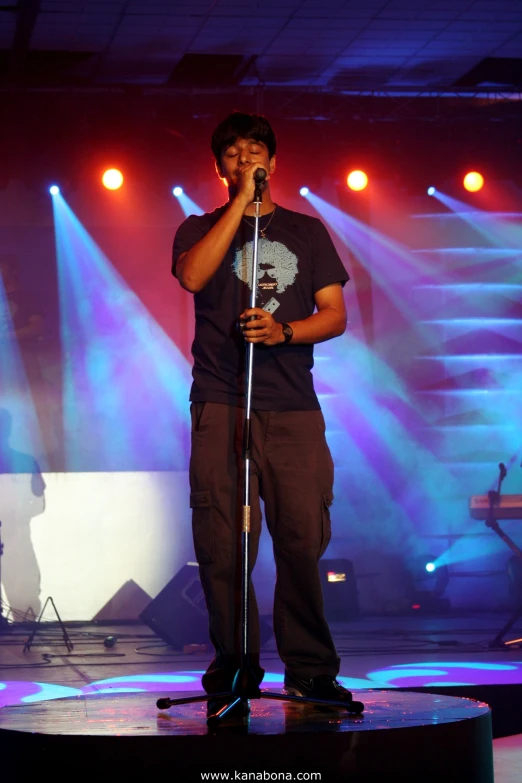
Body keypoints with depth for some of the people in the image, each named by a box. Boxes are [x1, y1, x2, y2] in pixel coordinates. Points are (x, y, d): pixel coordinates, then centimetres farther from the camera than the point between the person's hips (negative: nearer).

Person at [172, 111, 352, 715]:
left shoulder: (307, 231, 19)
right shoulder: (200, 228, 15)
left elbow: (335, 314, 11)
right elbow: (193, 276, -9)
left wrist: (283, 331, -9)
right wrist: (242, 200, -6)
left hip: (293, 405, 1)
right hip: (220, 404, -1)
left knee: (303, 536, -6)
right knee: (223, 541, -6)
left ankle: (309, 668, 1)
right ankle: (232, 663, 3)